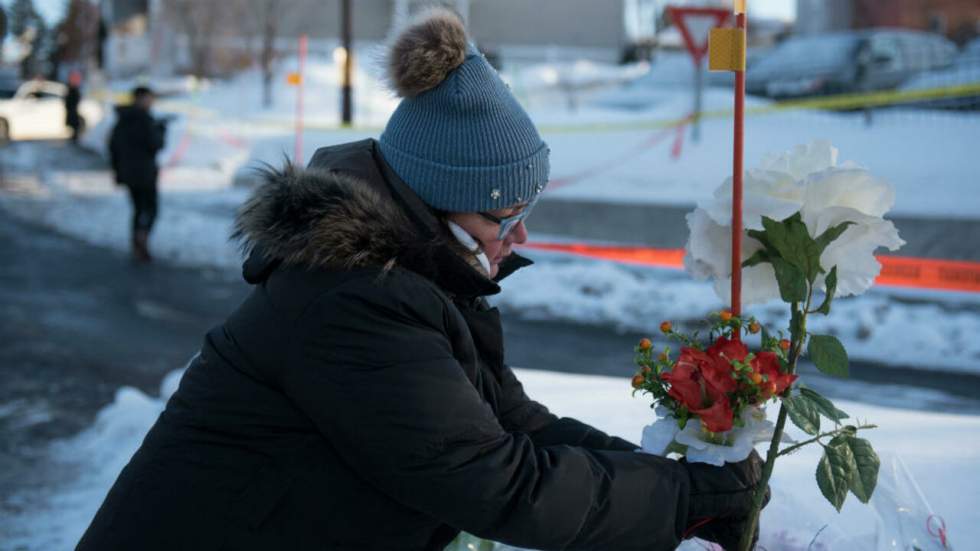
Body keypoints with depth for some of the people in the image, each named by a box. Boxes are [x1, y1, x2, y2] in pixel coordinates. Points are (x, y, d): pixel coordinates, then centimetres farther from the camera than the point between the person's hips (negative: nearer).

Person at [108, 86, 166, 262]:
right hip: (145, 171, -6)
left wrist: (117, 169, 16)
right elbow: (155, 145, -18)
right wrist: (161, 130, 0)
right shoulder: (145, 119, -15)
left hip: (127, 171, 7)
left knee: (139, 208, 15)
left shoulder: (122, 118, 7)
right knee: (150, 208, 4)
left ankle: (138, 249, 9)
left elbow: (113, 145, 10)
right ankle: (142, 235, -23)